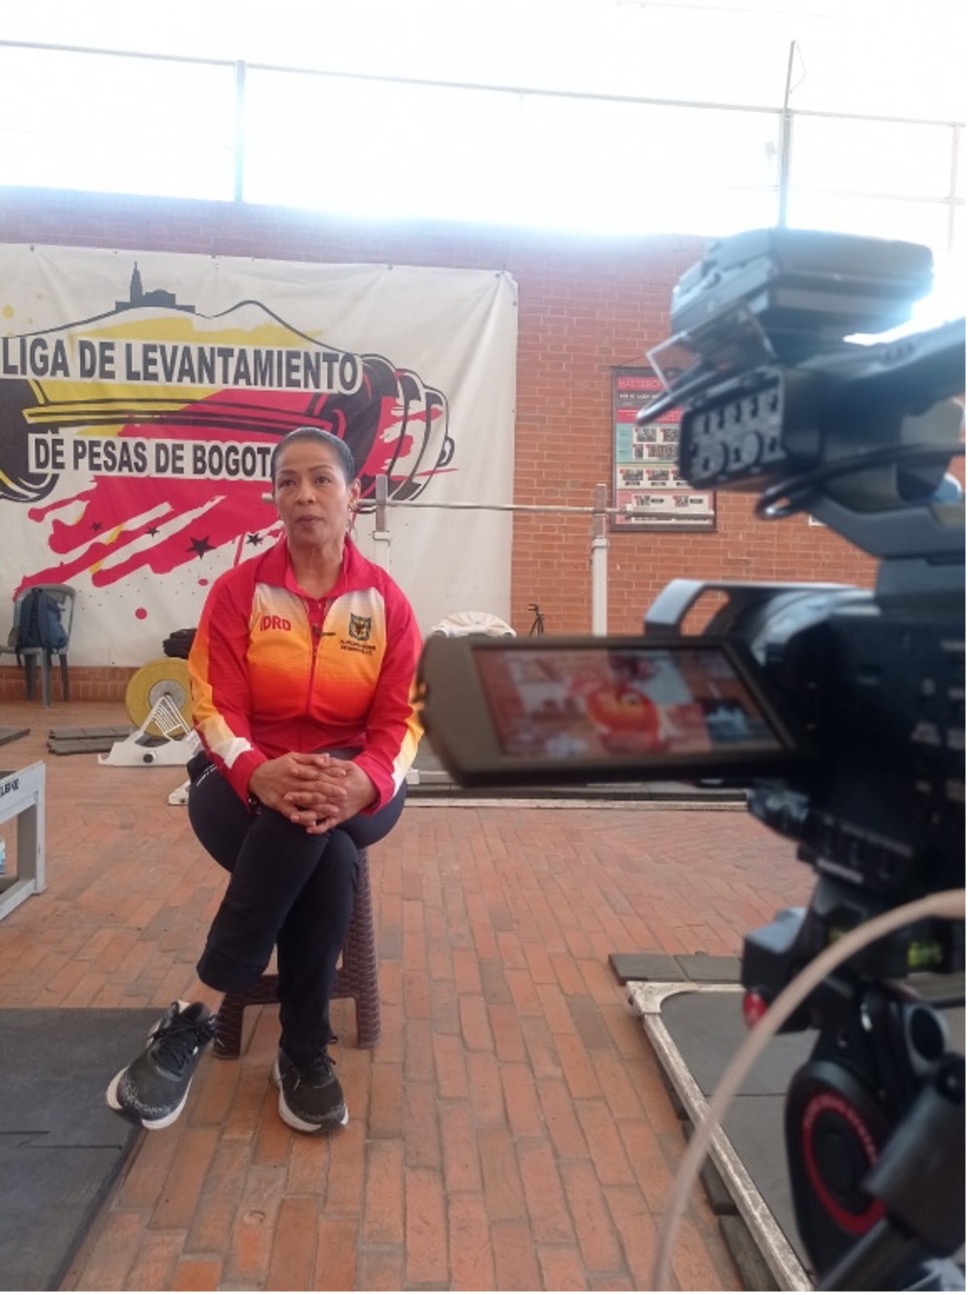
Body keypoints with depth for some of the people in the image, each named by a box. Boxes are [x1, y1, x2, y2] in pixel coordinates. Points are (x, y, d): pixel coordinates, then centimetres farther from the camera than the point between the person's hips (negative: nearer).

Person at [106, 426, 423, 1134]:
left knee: (319, 829, -35)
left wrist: (364, 782, -31)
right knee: (326, 861, -33)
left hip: (355, 787, 1)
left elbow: (401, 717, -8)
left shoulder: (386, 600, -1)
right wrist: (260, 772, -32)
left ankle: (195, 1016, -19)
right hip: (247, 784, -1)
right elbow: (215, 708, -10)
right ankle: (305, 1053, -16)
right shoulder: (237, 589, -2)